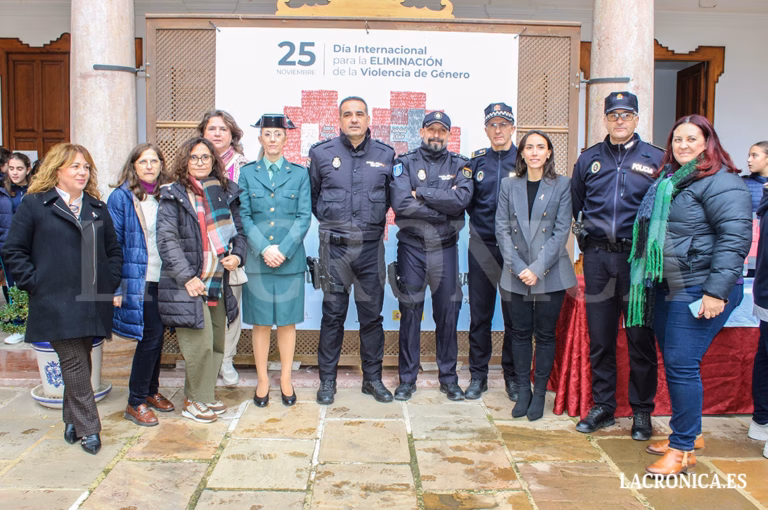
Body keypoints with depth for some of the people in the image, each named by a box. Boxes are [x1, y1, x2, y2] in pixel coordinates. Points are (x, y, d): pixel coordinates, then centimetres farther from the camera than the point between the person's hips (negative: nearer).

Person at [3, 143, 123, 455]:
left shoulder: (97, 208, 15)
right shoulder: (34, 204, 1)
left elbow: (113, 250, 20)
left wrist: (110, 282, 7)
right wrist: (35, 283, -7)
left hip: (92, 303, 5)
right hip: (56, 303, -4)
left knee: (79, 364, 11)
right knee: (75, 365, -5)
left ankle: (73, 420, 27)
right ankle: (88, 429, 3)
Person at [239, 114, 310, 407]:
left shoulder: (299, 174, 6)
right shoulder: (247, 173, 7)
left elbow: (304, 217, -1)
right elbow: (244, 216, 0)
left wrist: (284, 250, -12)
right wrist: (264, 248, -13)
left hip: (290, 259, 0)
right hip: (257, 259, 0)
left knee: (287, 320, 7)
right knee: (260, 322, 6)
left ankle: (286, 380, 20)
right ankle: (262, 380, 18)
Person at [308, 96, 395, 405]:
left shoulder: (385, 155, 6)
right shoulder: (321, 153, 3)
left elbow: (391, 194, 18)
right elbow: (312, 195, 13)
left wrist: (377, 221, 13)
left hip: (371, 246, 1)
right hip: (335, 247, -1)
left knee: (372, 314, 7)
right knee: (333, 314, 4)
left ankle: (373, 378, 21)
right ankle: (327, 380, 17)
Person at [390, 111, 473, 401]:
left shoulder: (459, 166, 6)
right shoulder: (405, 163, 2)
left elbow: (461, 198, -14)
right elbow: (400, 203, -14)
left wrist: (422, 193, -12)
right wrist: (443, 212, -11)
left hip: (445, 249, 1)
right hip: (411, 248, -1)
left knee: (448, 314, 7)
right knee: (409, 314, 5)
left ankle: (448, 378, 21)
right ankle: (407, 379, 16)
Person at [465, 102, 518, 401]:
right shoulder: (476, 161, 10)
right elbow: (467, 201, 13)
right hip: (482, 246, 2)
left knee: (515, 315, 5)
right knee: (479, 314, 6)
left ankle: (512, 376, 18)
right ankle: (478, 375, 17)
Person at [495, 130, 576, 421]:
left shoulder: (562, 185, 1)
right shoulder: (509, 185, 7)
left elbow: (561, 231, -5)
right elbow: (502, 229, 2)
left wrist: (537, 268, -12)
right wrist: (518, 267, -9)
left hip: (550, 272, -1)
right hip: (516, 274, 2)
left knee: (545, 334, 5)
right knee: (520, 333, 7)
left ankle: (540, 393, 17)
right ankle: (523, 391, 19)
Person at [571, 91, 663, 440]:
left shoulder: (656, 159, 4)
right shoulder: (588, 159, 11)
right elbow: (574, 205, 19)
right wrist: (585, 234, 9)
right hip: (598, 257, 2)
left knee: (641, 337, 3)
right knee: (599, 336, 8)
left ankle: (642, 411, 17)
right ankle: (602, 406, 21)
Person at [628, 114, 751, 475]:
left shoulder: (720, 182, -12)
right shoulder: (669, 181, 16)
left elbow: (736, 238, -19)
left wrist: (716, 291, -22)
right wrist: (649, 281, 20)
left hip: (698, 291, -9)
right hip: (666, 287, 9)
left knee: (681, 365, -8)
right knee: (672, 362, 14)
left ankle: (683, 449, 5)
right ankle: (688, 433, 30)